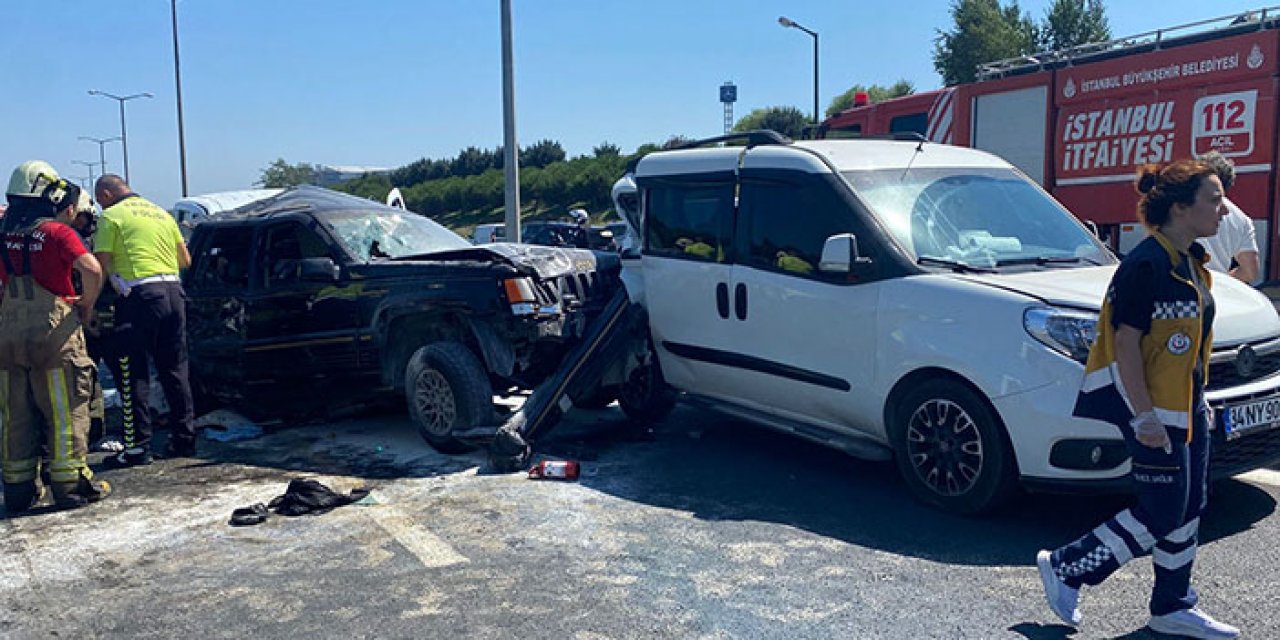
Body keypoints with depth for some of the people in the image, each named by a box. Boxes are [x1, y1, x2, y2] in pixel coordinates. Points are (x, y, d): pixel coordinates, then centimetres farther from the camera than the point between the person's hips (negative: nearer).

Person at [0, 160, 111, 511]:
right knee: (65, 411, 2)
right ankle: (70, 483, 6)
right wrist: (87, 305, -8)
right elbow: (91, 269, -21)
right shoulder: (57, 232, -9)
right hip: (53, 332, -5)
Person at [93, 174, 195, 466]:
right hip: (173, 291, 6)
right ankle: (184, 439, 16)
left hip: (140, 296, -6)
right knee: (175, 371, 12)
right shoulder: (161, 213, 19)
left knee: (134, 376, 1)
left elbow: (100, 265, -7)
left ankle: (137, 446, 3)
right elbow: (186, 260, 20)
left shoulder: (111, 216, 0)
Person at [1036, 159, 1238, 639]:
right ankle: (1064, 568, 11)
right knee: (1161, 513, -4)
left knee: (1188, 509, 15)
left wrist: (1197, 400, 21)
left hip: (1185, 405, 10)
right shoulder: (1147, 265, -20)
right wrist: (1144, 416, -23)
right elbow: (1125, 342, -22)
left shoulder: (1190, 263, 10)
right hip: (1151, 406, -10)